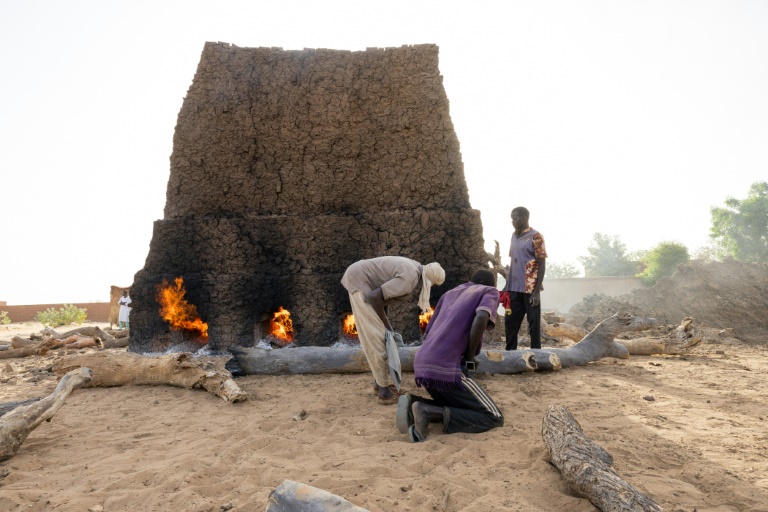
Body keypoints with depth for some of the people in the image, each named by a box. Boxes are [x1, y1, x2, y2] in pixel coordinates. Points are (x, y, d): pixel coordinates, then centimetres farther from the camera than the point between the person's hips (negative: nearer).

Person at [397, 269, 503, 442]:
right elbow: (481, 319, -14)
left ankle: (413, 402, 0)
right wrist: (470, 358, -2)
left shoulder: (450, 294, 28)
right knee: (494, 418, 3)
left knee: (458, 408, 26)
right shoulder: (490, 292, 10)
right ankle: (429, 412, -14)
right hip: (447, 368, -7)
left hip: (421, 366, 7)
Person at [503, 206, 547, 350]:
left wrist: (536, 291, -15)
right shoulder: (514, 236, 13)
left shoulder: (535, 237, -7)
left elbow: (542, 265, -9)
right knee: (510, 322, 9)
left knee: (534, 324, 2)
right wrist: (507, 285, 13)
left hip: (530, 289, -7)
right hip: (515, 288, 7)